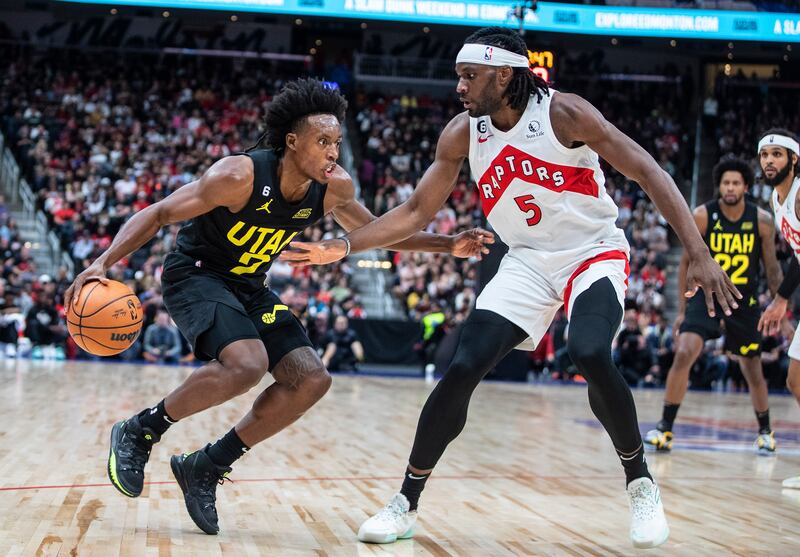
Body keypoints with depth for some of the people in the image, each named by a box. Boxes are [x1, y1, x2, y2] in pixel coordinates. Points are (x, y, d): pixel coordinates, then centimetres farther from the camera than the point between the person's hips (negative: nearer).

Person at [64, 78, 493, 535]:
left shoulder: (334, 187, -9)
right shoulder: (241, 176, -28)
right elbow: (158, 214, -23)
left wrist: (449, 245, 1)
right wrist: (104, 263, -36)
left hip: (248, 288, 7)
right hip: (195, 276, -7)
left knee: (311, 381, -6)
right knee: (247, 365, -33)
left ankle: (206, 467, 4)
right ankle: (139, 431, -11)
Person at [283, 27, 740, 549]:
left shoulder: (563, 113, -19)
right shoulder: (462, 133, -6)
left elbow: (648, 171, -18)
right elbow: (417, 211, 2)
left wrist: (699, 254, -27)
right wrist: (343, 246, -11)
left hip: (595, 253, -4)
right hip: (528, 262, 4)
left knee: (591, 355, -32)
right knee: (462, 370, -12)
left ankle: (641, 485, -8)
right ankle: (406, 504, 3)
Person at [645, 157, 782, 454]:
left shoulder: (762, 220, -8)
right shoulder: (702, 216, -11)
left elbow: (771, 267, 2)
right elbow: (687, 262, -3)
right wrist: (682, 310, -4)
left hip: (744, 301, 1)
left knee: (752, 369, 9)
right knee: (683, 354, -20)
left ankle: (765, 432, 30)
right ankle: (665, 428, -12)